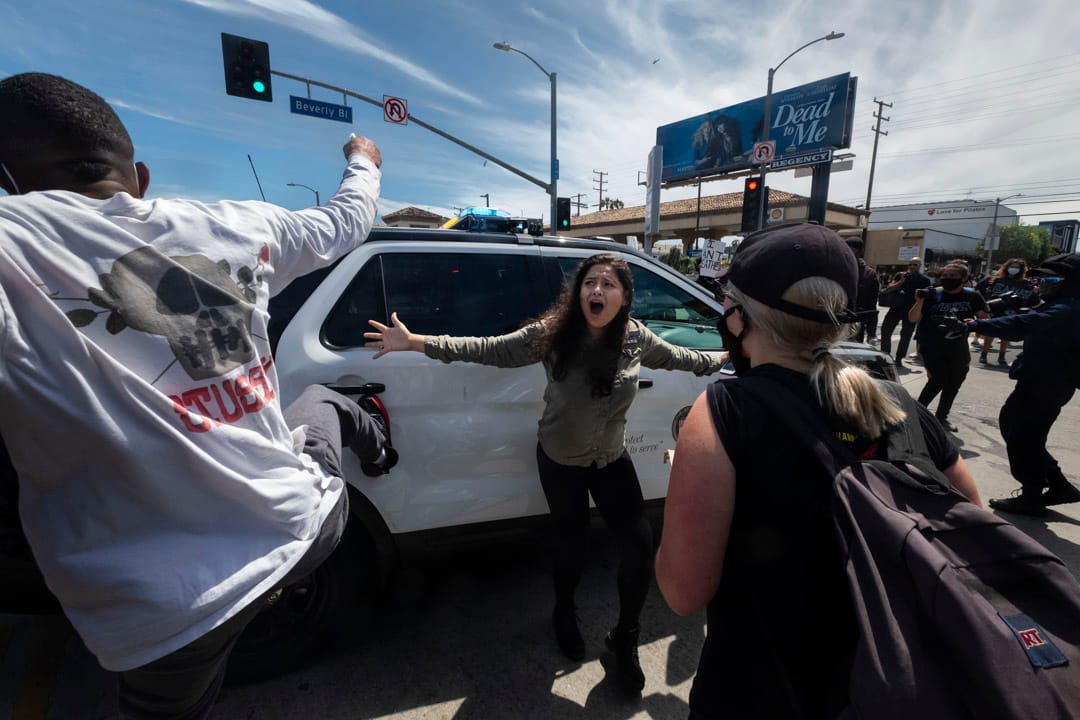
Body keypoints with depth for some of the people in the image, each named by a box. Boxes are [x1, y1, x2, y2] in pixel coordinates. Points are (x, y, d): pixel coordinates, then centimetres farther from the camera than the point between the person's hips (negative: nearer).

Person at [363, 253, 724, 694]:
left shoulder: (637, 339, -11)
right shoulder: (552, 333, -21)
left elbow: (678, 358, 8)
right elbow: (490, 349, -23)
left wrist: (723, 359, 20)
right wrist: (416, 342, -28)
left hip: (612, 459, 3)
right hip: (560, 460, -2)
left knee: (639, 542, -1)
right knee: (571, 541, 14)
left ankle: (625, 638, 27)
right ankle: (564, 614, 48)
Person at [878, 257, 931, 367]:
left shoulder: (924, 280, 4)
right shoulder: (900, 275, 7)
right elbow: (889, 288, -1)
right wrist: (901, 281, -14)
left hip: (911, 311, -1)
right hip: (896, 307, 2)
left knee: (906, 335, 2)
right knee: (885, 330, -4)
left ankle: (899, 359, 9)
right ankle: (885, 354, 6)